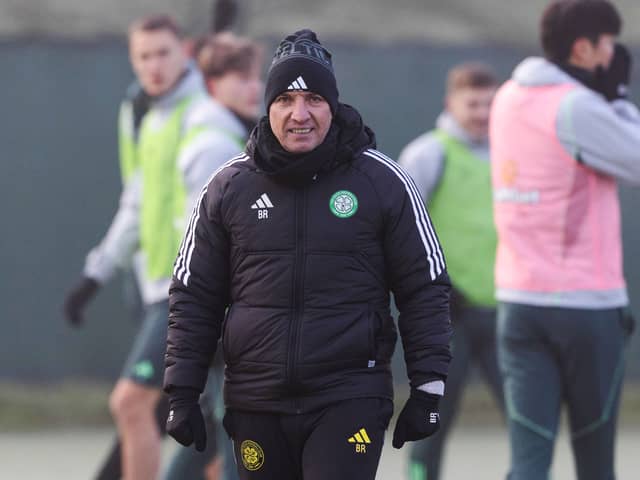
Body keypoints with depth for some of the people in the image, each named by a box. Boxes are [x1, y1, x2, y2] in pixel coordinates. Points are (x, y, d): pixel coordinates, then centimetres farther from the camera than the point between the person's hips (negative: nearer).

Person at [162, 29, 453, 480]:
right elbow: (194, 295, 10)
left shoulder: (382, 181, -1)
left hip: (350, 403, -3)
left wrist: (428, 389, -1)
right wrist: (183, 393, 5)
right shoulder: (229, 186, 5)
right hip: (256, 405, 3)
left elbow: (426, 288, 3)